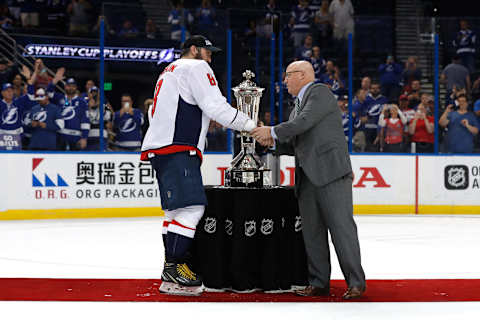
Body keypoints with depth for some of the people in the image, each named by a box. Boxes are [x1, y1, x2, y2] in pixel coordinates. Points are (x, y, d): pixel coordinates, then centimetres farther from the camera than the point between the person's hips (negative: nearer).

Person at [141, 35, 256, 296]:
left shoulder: (169, 72, 29)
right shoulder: (195, 67, 0)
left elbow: (154, 114, 29)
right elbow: (215, 107, -11)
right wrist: (250, 126, -4)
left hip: (159, 149, 11)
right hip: (177, 149, -11)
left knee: (177, 209, 11)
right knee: (191, 207, -16)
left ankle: (171, 272, 13)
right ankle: (173, 268, -20)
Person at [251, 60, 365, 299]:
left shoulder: (320, 92, -1)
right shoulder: (298, 105, 25)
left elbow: (305, 122, -15)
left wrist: (272, 131, -7)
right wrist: (273, 141, 8)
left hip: (331, 172, -9)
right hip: (307, 177, 9)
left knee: (341, 226, -9)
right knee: (312, 232, 6)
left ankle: (355, 282, -6)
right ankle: (319, 283, 11)